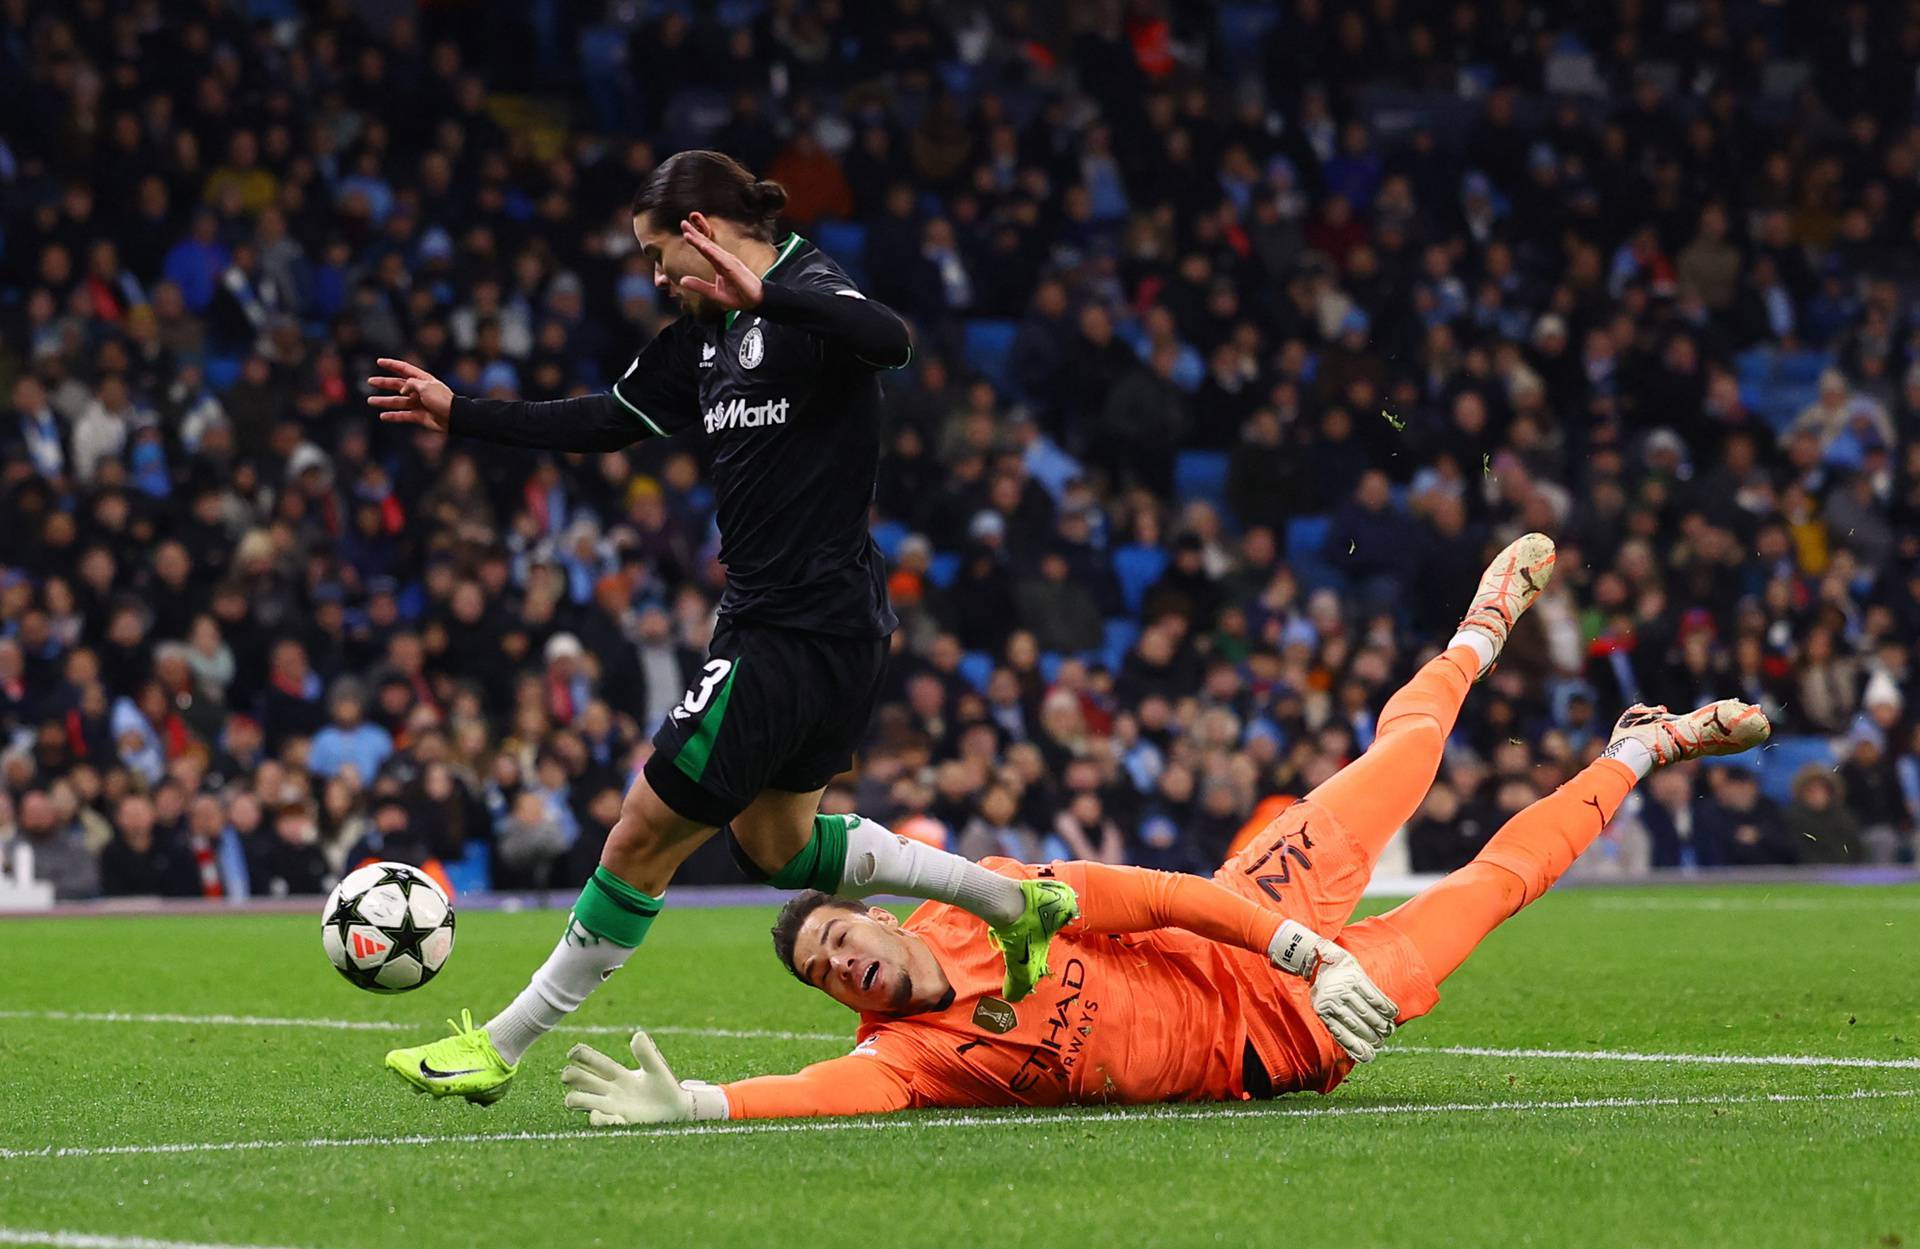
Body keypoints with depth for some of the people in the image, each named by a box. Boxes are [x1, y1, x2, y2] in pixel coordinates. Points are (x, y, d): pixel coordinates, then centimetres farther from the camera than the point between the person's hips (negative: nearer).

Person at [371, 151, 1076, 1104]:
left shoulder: (806, 293, -14)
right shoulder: (709, 331, 13)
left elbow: (889, 340, -36)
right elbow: (607, 421, 21)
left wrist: (762, 292, -47)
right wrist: (458, 414, 20)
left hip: (804, 629, -11)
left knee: (647, 835, -3)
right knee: (775, 843, 23)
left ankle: (499, 1048, 5)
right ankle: (1016, 903, 29)